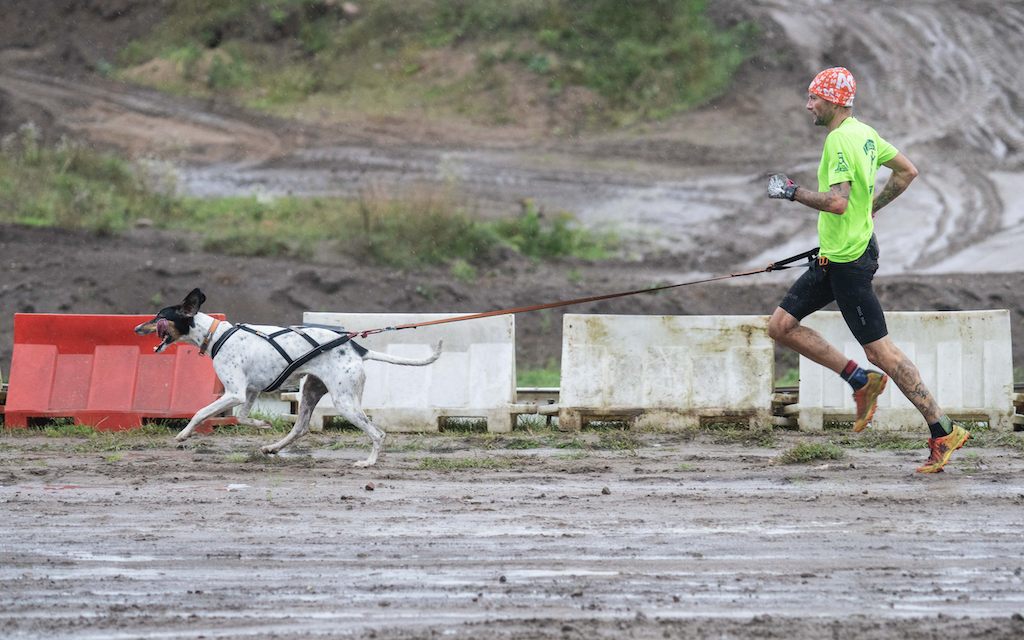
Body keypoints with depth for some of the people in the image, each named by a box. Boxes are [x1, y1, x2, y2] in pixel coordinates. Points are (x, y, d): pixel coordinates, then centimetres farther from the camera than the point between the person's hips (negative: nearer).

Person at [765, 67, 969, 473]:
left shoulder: (839, 140, -19)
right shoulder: (865, 134, 11)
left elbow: (837, 201, -29)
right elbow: (907, 171, 21)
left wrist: (791, 191, -17)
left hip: (849, 262, -10)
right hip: (835, 257, 10)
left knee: (880, 352, -7)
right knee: (781, 326, 9)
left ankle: (944, 432, -3)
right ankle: (862, 381, 12)